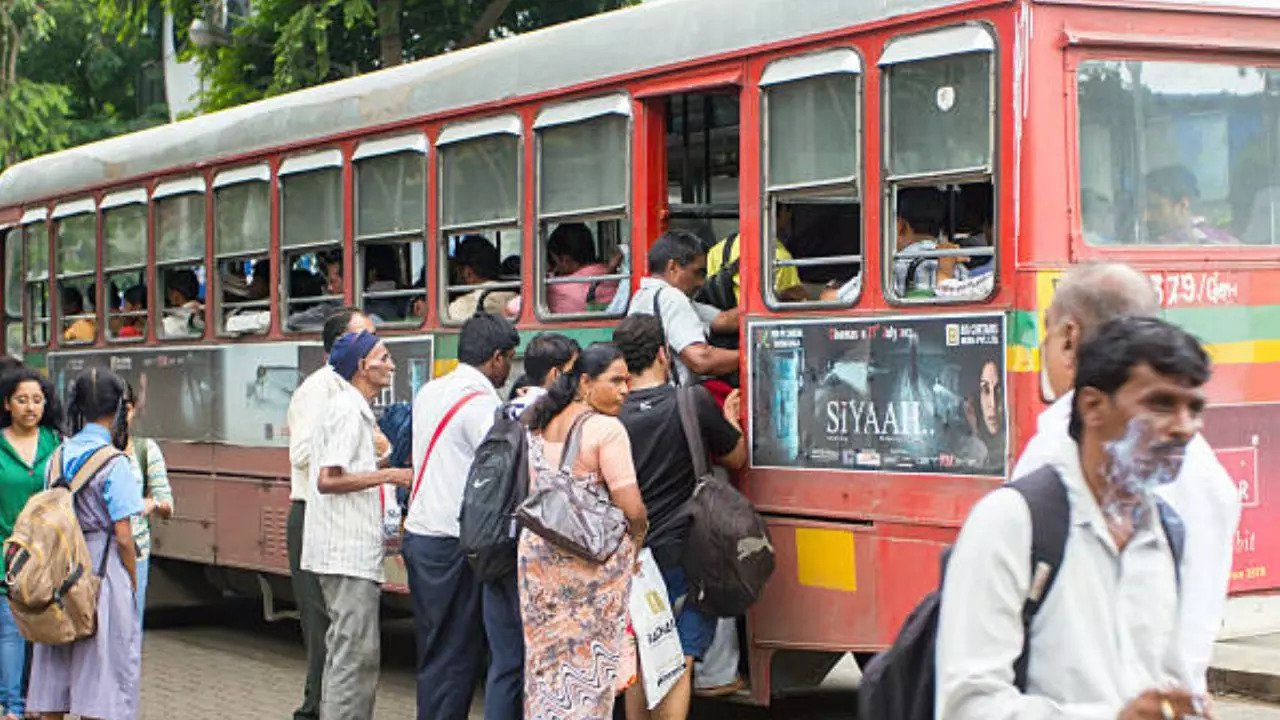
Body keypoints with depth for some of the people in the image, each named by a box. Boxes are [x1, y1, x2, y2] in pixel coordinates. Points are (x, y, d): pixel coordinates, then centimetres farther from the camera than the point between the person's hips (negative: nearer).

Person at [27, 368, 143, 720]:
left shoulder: (59, 456, 5)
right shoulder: (114, 464, -13)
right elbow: (123, 536, -13)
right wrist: (133, 584, -2)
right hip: (103, 569, -6)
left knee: (55, 668, 12)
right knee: (100, 668, 1)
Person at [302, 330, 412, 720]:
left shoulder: (345, 407, 17)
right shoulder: (349, 412, -15)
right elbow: (328, 480, -22)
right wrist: (387, 476, -18)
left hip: (344, 551, 11)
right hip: (350, 553, -11)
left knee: (344, 650, 16)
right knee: (357, 652, -9)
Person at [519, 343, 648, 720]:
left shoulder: (540, 425, 10)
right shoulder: (607, 429, -13)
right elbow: (631, 508, -15)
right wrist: (635, 541, 4)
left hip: (537, 550, 7)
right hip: (593, 560, -7)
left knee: (546, 659, 13)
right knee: (589, 664, -1)